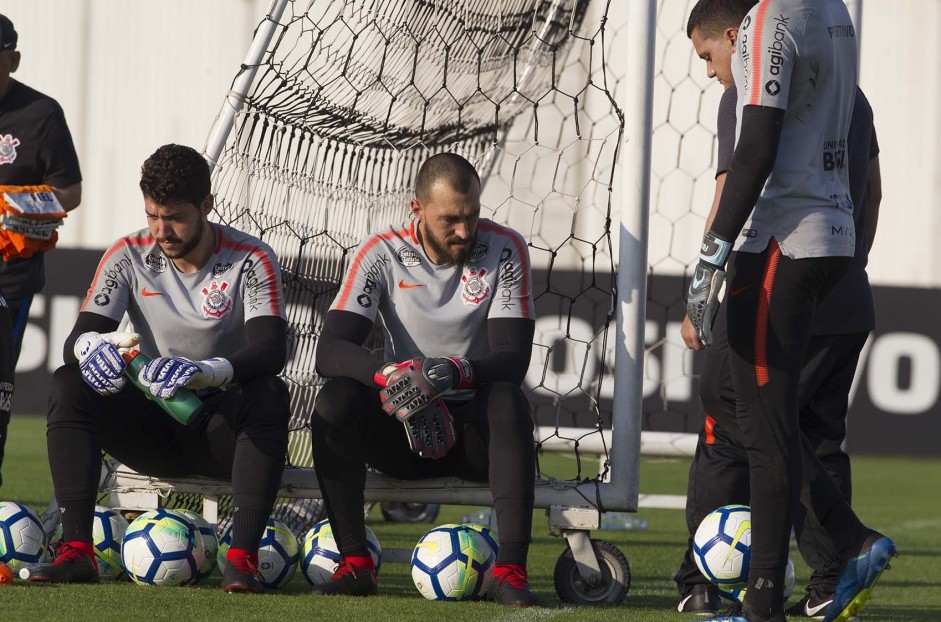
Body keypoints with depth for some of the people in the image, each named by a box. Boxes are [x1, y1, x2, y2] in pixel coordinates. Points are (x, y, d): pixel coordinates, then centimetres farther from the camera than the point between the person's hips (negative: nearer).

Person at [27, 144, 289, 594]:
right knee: (68, 384, -23)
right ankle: (76, 550, -31)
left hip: (223, 430, -3)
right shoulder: (129, 256, -3)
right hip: (153, 430, 3)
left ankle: (243, 557, -41)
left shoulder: (251, 261, -11)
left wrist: (205, 370, -46)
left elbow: (271, 350, -26)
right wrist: (91, 347, -39)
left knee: (270, 393, -35)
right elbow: (76, 338, -12)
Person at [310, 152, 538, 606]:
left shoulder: (504, 250, -7)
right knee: (335, 398, -27)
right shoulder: (383, 254, -6)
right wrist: (392, 377, -36)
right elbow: (329, 351, -16)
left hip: (476, 430, -1)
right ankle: (355, 564, -24)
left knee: (508, 401, -35)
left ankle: (511, 570, -40)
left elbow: (513, 360, -15)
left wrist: (452, 372, -36)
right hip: (403, 432, 1)